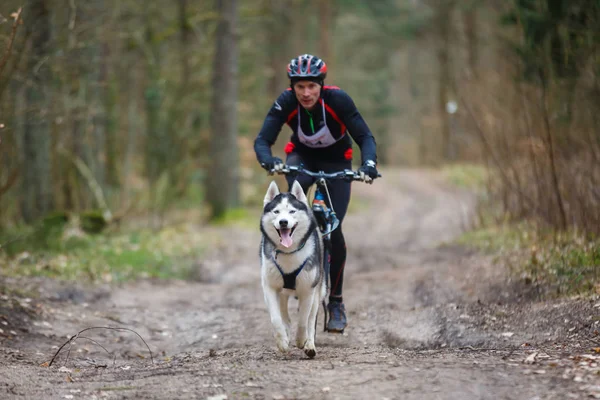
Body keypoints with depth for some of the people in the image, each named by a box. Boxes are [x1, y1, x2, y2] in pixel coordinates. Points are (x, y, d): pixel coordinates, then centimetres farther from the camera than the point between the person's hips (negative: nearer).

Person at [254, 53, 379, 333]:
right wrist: (269, 161, -50)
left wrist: (368, 164, -48)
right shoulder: (286, 102, -25)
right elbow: (262, 140, -28)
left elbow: (365, 137, -28)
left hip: (336, 160, -1)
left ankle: (336, 301, 2)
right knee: (296, 187, -37)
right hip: (302, 156, 1)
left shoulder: (337, 99, -29)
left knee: (333, 229, -12)